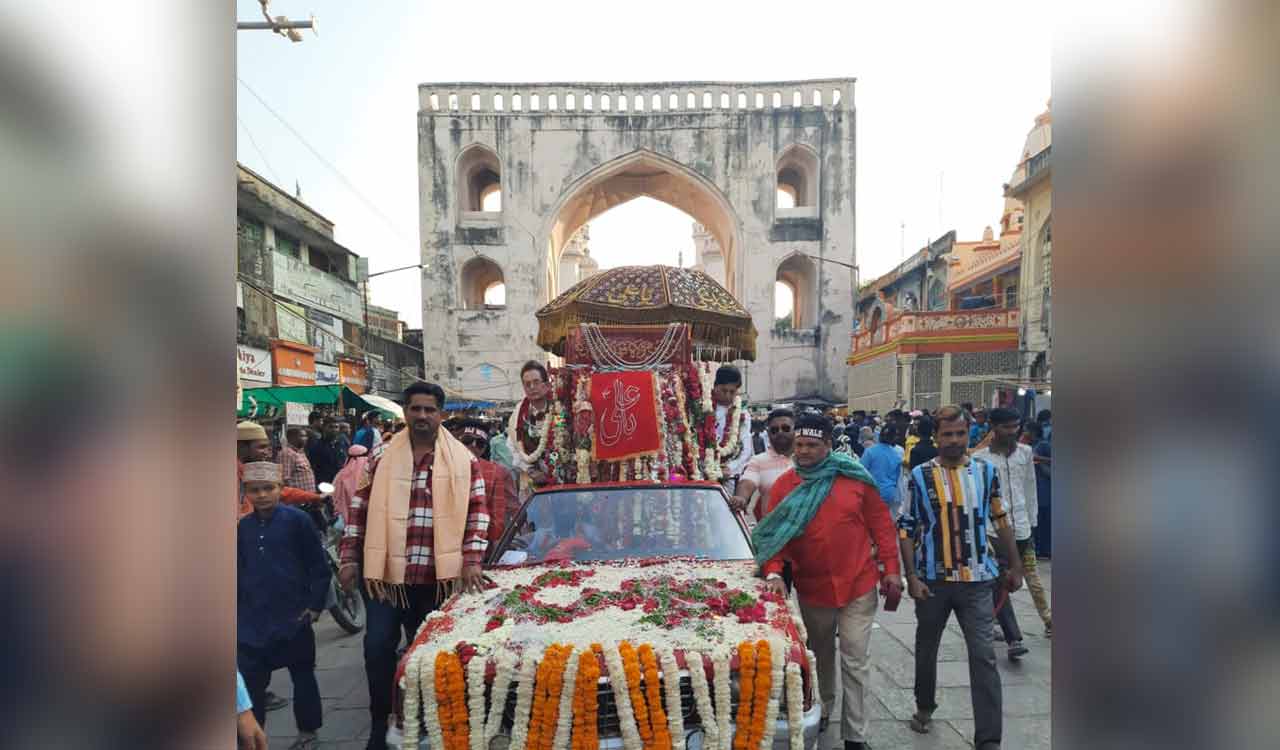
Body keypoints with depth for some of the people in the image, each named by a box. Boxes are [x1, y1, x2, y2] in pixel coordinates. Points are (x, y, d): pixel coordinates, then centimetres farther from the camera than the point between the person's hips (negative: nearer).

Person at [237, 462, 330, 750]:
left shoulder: (298, 520, -9)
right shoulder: (242, 527, 4)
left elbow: (319, 566, -6)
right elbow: (238, 572, 12)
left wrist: (315, 605, -9)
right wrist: (238, 610, 9)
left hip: (293, 616, -3)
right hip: (252, 619, 3)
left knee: (302, 676, 11)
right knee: (249, 681, 6)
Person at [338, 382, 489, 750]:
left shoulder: (463, 459, -2)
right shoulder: (381, 456, 1)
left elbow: (477, 511, -1)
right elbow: (360, 508, 6)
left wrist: (471, 560, -9)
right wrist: (350, 559, 2)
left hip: (438, 575, 0)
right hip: (383, 572, 1)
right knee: (378, 647, 2)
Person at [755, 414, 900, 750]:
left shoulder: (854, 478, -7)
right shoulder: (784, 486, -6)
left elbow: (880, 523, -2)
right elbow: (775, 535, -6)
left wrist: (891, 568, -5)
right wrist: (773, 572, -20)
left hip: (858, 585, -1)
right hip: (812, 588, 2)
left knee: (856, 661, 4)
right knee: (820, 655, 21)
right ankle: (821, 712, 43)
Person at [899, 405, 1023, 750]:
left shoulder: (986, 471, 0)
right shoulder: (920, 476, -6)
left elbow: (1001, 522, 10)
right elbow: (905, 529, -5)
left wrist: (1015, 567, 10)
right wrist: (911, 576, -10)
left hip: (977, 580, 1)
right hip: (933, 580, 0)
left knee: (984, 657, -3)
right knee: (926, 649, 16)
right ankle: (925, 706, 39)